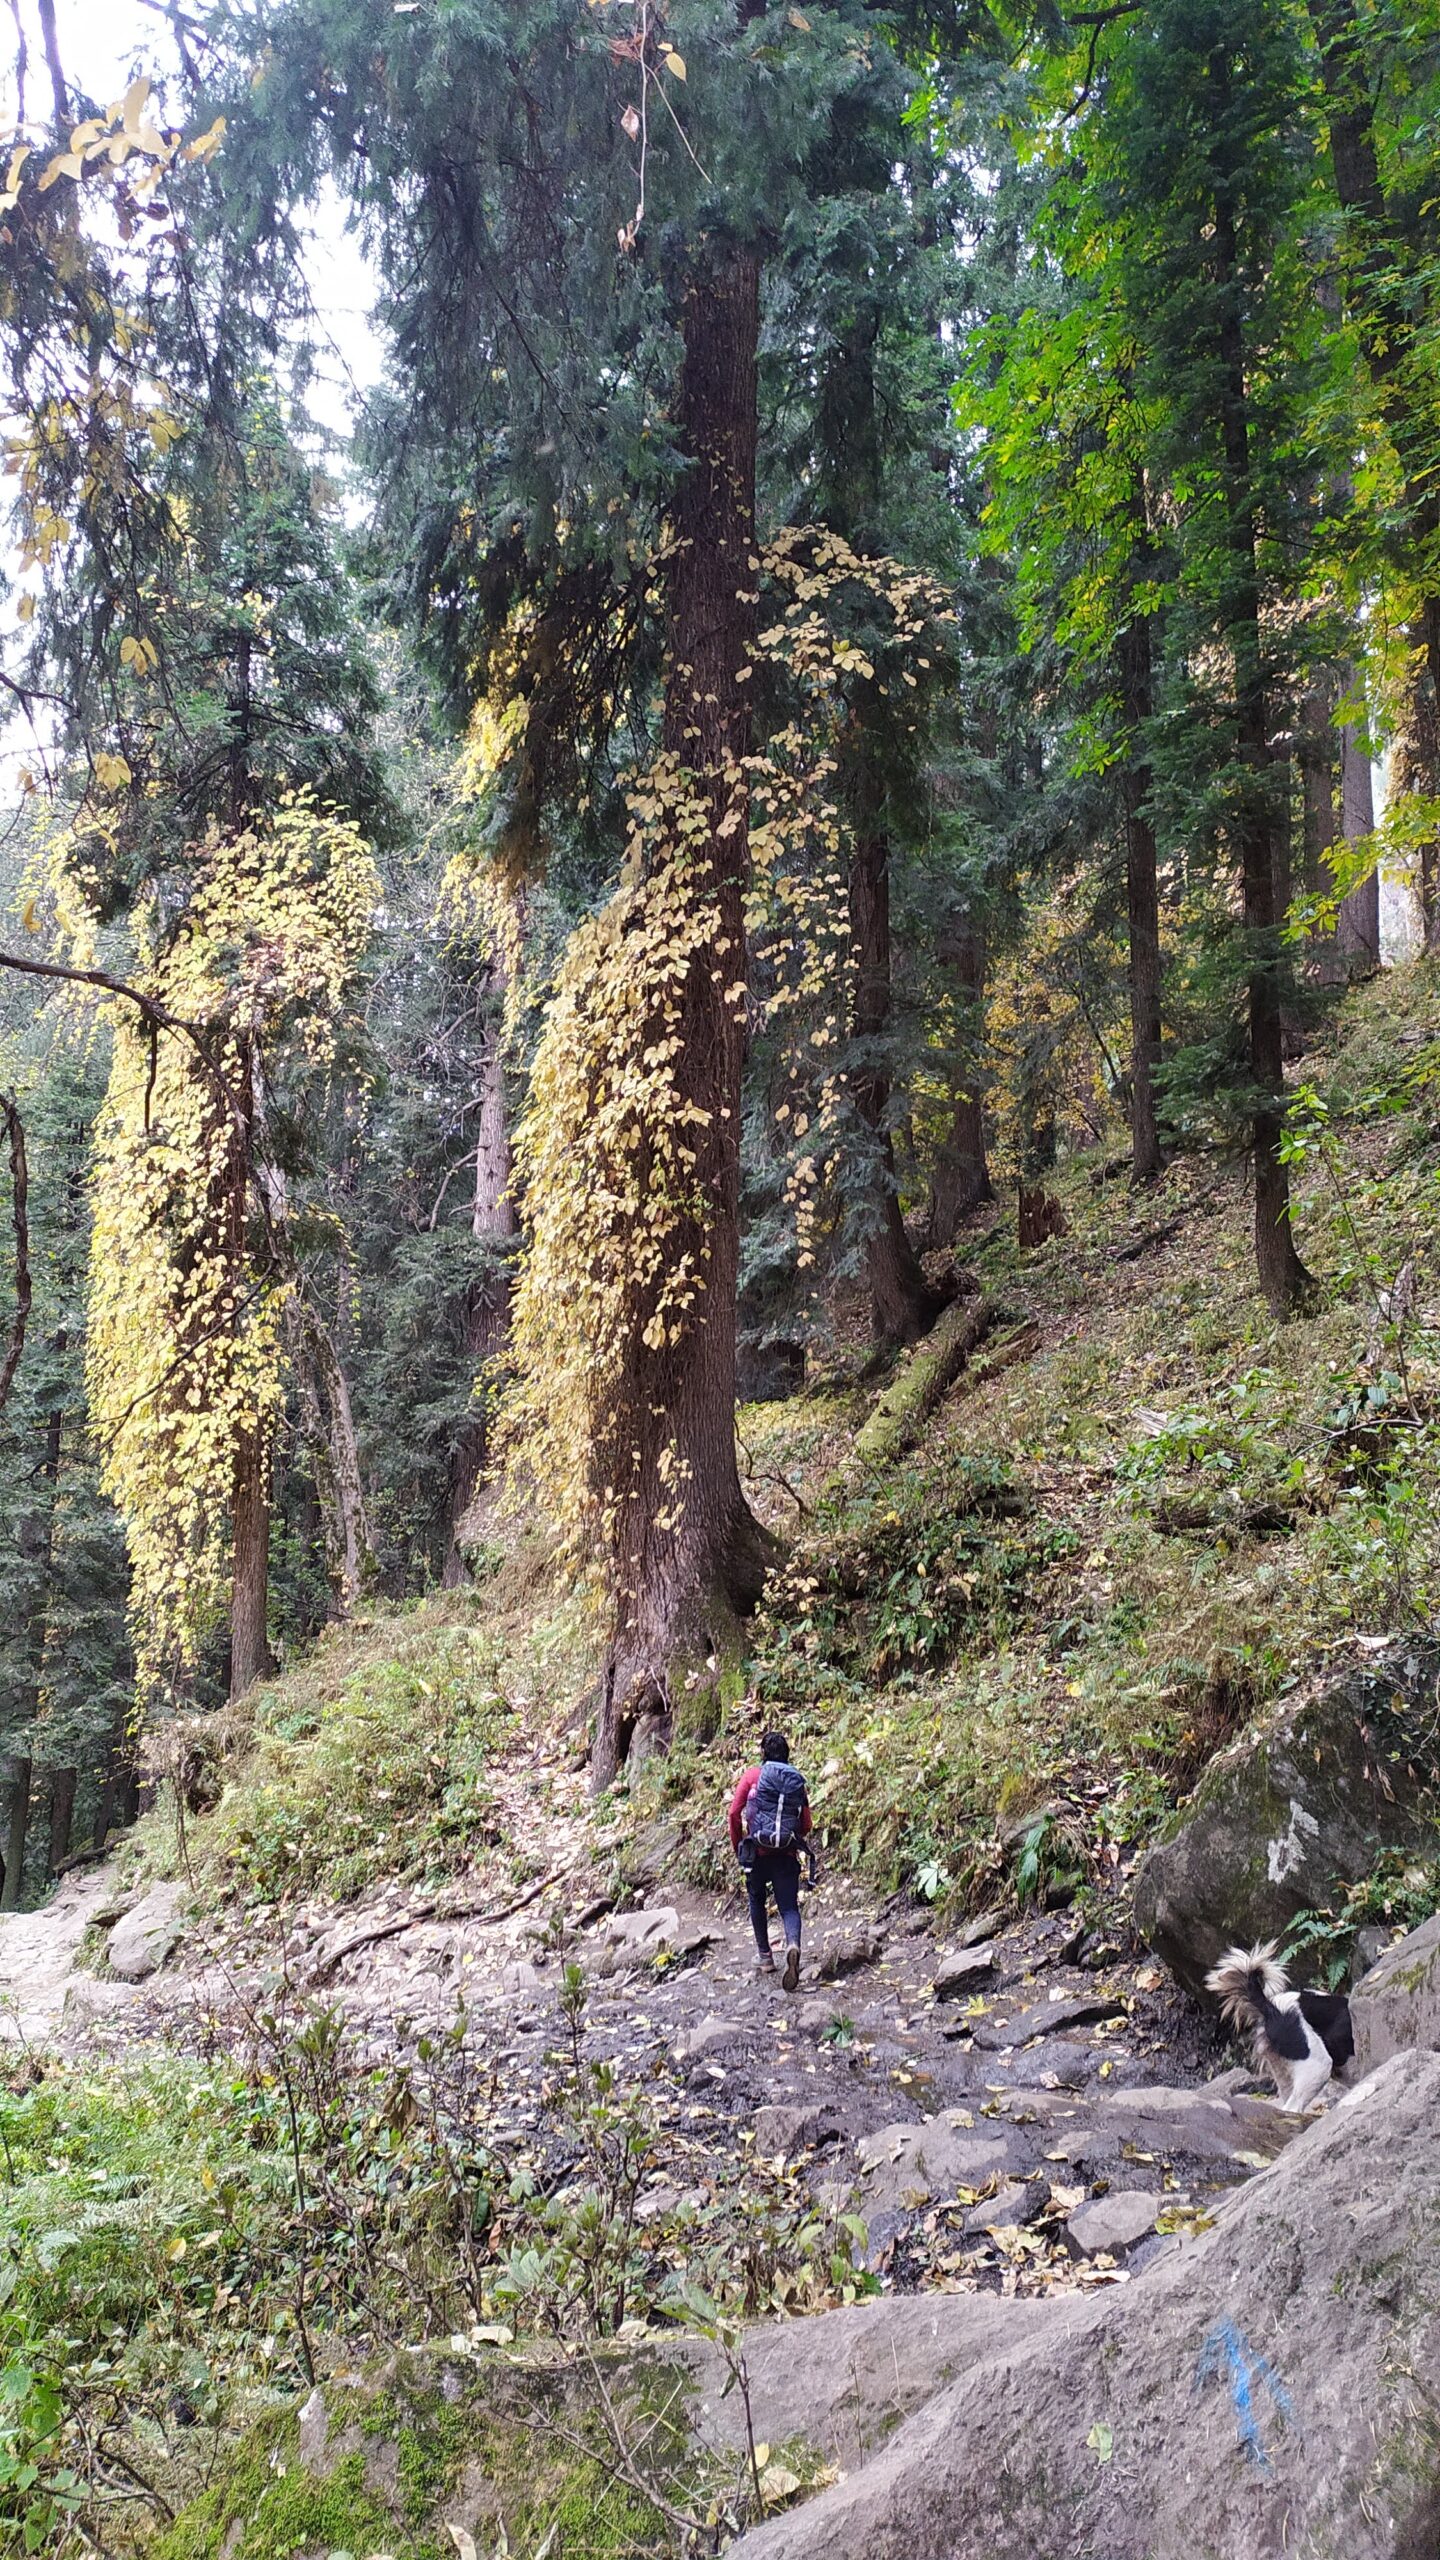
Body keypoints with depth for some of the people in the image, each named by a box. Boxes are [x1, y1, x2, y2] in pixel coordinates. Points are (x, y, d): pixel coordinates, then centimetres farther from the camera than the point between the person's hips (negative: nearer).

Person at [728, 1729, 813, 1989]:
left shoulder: (753, 1775, 2)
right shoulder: (797, 1780, 10)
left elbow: (735, 1812, -4)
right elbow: (806, 1826, 9)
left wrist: (737, 1845, 9)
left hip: (758, 1850, -1)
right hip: (787, 1854, 1)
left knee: (757, 1900, 22)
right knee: (789, 1906, 1)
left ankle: (764, 1957, 23)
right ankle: (793, 1945, -29)